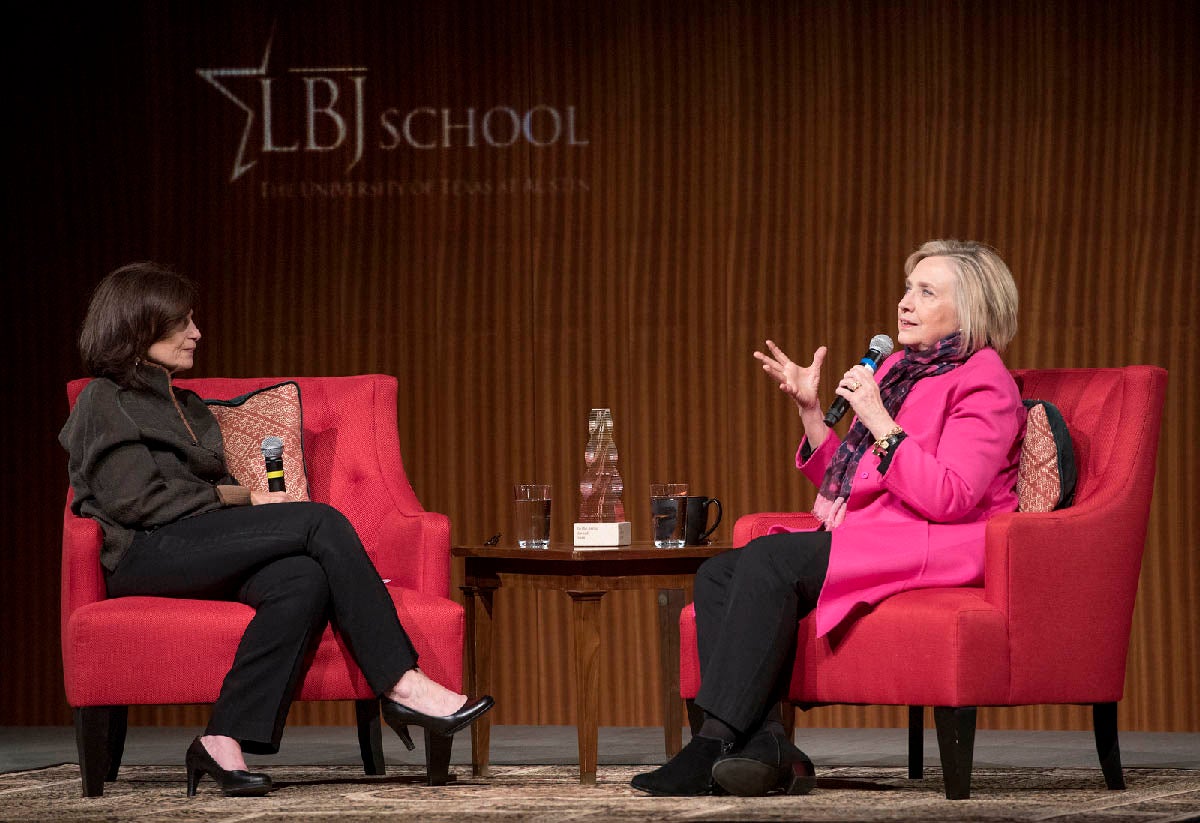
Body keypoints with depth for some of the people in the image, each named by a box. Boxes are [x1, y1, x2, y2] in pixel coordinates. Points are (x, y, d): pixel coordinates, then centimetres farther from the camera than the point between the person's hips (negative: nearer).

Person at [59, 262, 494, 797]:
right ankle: (401, 684, -26)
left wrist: (245, 498, 2)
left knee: (304, 580, -29)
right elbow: (139, 502, -8)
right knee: (321, 522, -23)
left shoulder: (188, 407, 31)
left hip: (200, 546, 8)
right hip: (146, 554, -7)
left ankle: (226, 740, -36)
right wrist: (244, 498, -4)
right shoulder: (104, 402, 4)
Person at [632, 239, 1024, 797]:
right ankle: (767, 747, -27)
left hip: (933, 551, -9)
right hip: (860, 542, 9)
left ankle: (714, 746, -31)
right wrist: (810, 411, 12)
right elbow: (843, 486, 24)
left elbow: (948, 498, -17)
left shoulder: (982, 383, -3)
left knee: (768, 558, -28)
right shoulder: (898, 369, 23)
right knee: (718, 574, -12)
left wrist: (878, 421, -18)